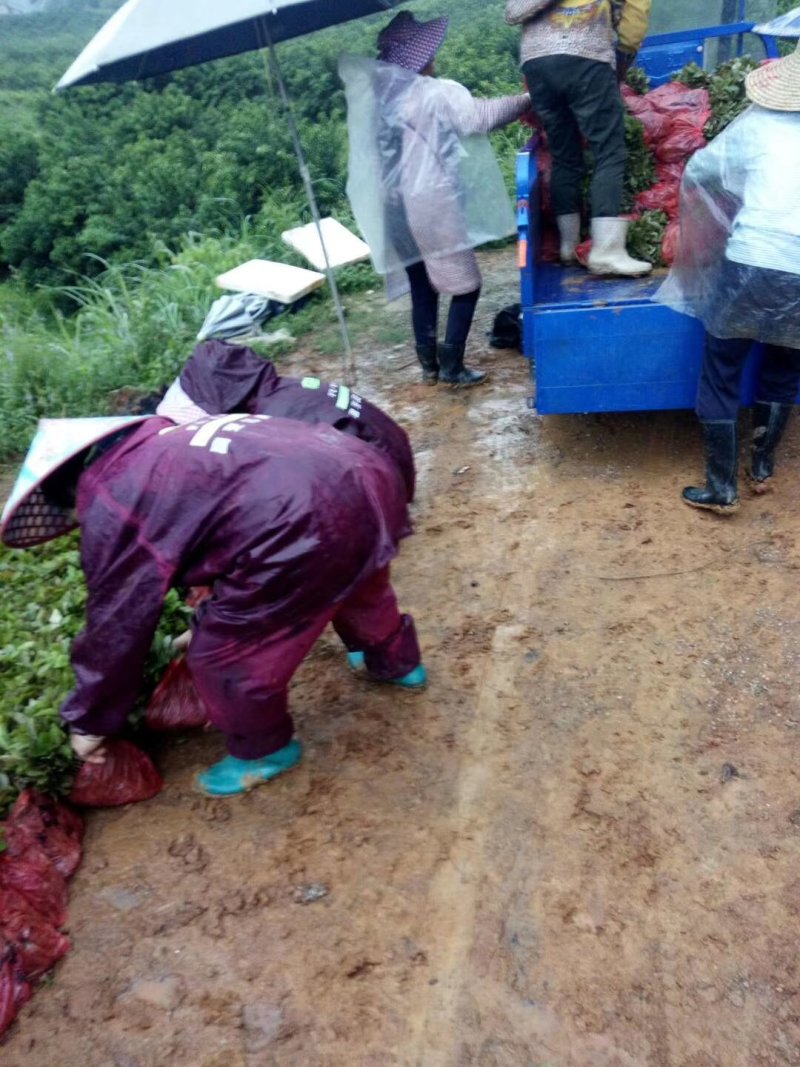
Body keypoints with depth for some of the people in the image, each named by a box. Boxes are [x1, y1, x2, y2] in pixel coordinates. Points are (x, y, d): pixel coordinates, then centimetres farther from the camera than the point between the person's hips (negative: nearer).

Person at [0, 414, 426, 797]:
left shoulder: (109, 506, 5)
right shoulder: (164, 445, 31)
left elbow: (114, 628, 12)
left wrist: (89, 721, 27)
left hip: (308, 526, -10)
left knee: (223, 655, 12)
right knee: (355, 582, 40)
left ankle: (264, 749, 36)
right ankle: (398, 663, 65)